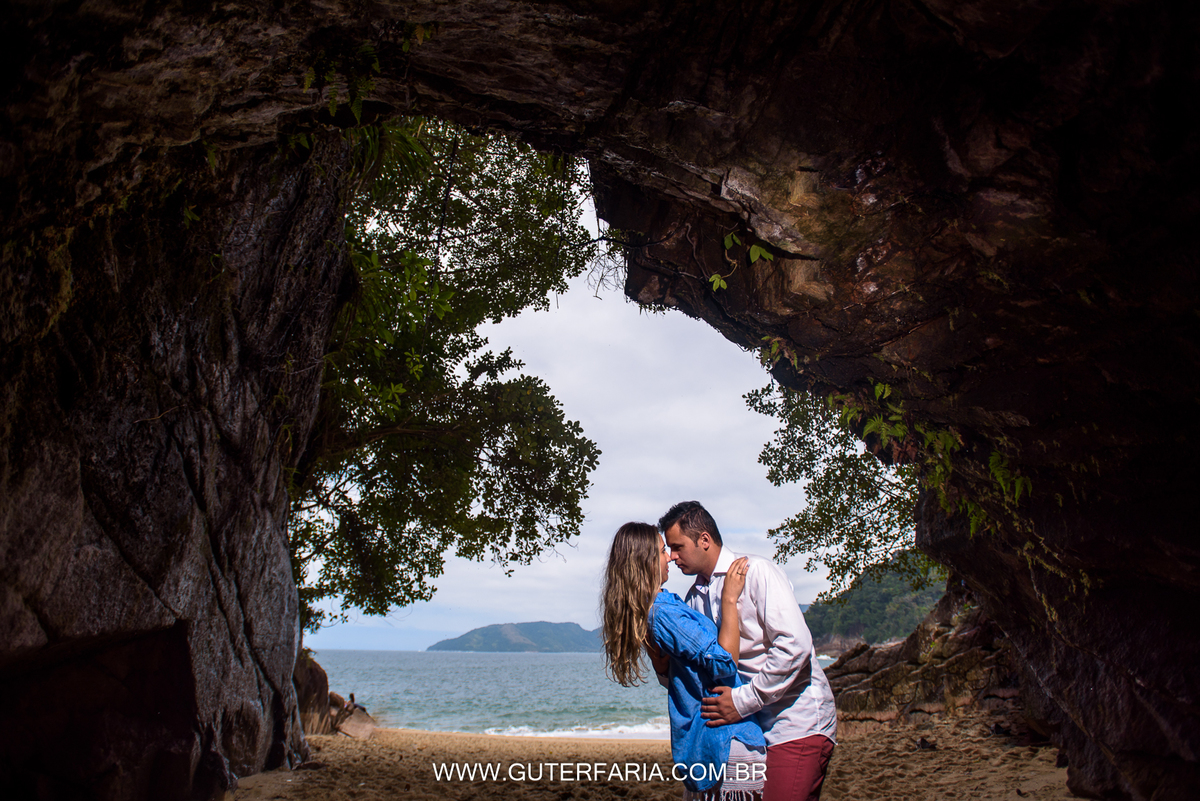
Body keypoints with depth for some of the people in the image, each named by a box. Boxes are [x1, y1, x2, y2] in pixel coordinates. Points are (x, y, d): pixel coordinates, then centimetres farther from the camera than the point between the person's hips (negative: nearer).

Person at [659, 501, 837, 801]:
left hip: (799, 723, -7)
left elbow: (794, 644, -23)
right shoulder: (695, 597, 9)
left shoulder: (756, 571, -13)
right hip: (757, 726, 7)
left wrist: (743, 701, -20)